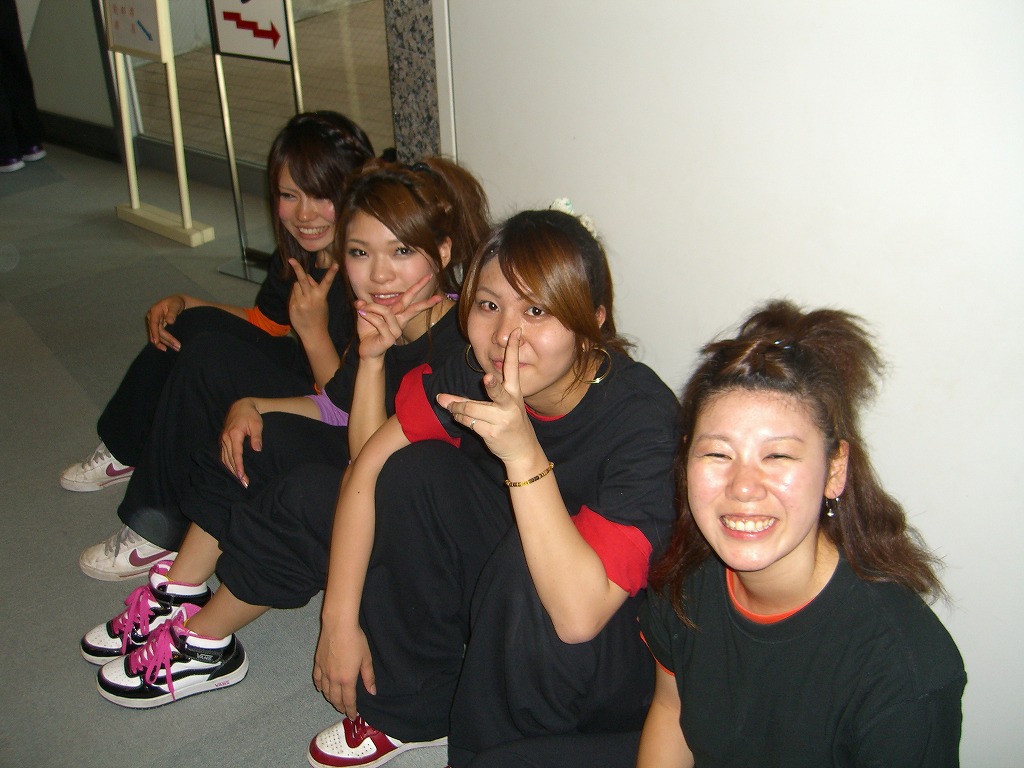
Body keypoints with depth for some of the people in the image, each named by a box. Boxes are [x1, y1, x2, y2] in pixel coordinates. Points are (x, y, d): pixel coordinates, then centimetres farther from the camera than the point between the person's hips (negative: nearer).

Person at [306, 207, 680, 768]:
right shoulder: (477, 374, -14)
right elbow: (369, 465, -8)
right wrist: (339, 621, -10)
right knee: (414, 470, -14)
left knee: (523, 562, -34)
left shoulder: (642, 416, -30)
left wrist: (523, 453, -44)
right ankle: (409, 712, 4)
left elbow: (579, 615, -37)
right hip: (505, 606, 5)